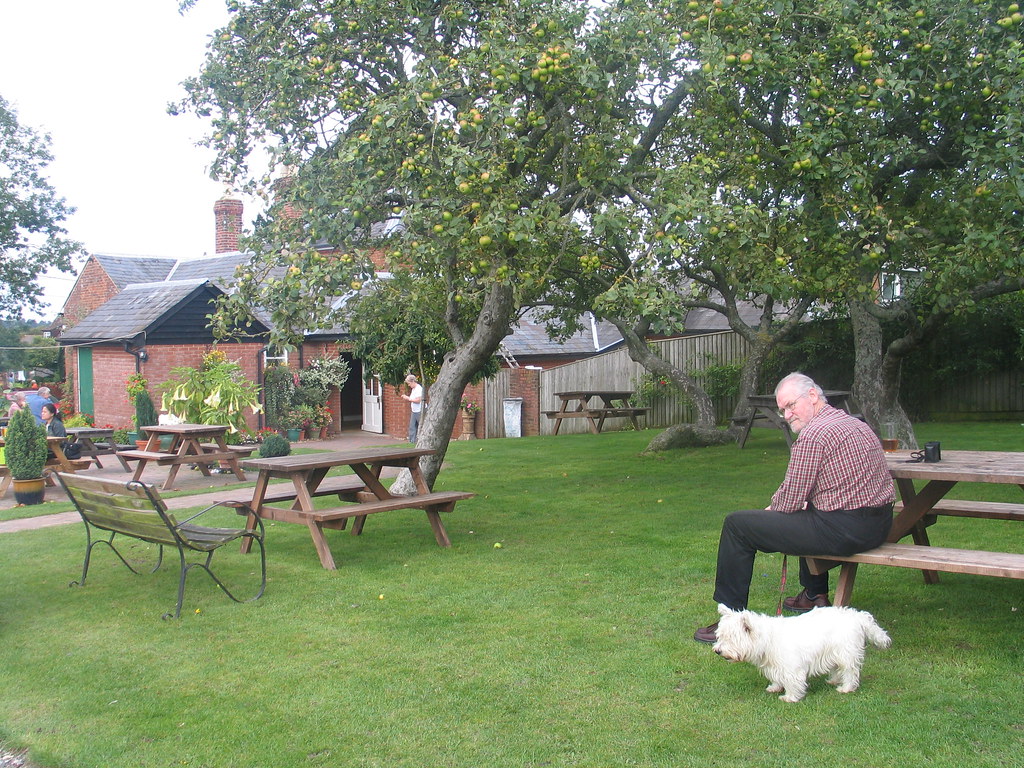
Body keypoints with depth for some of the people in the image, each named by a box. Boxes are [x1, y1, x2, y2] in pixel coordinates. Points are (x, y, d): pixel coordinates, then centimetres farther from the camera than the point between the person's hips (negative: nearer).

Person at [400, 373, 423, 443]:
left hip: (419, 411, -9)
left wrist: (408, 398, -16)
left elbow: (418, 400, -23)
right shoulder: (413, 389, 14)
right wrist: (406, 397, 6)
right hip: (413, 411, 9)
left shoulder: (419, 389, -16)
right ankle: (412, 441, 8)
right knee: (412, 427, 6)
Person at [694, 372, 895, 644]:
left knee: (737, 525, -2)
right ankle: (815, 595, 44)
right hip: (879, 526, 10)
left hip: (843, 530, -10)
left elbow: (790, 501, -13)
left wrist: (772, 508, 9)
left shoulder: (812, 435, -15)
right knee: (808, 510, 42)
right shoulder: (856, 423, 15)